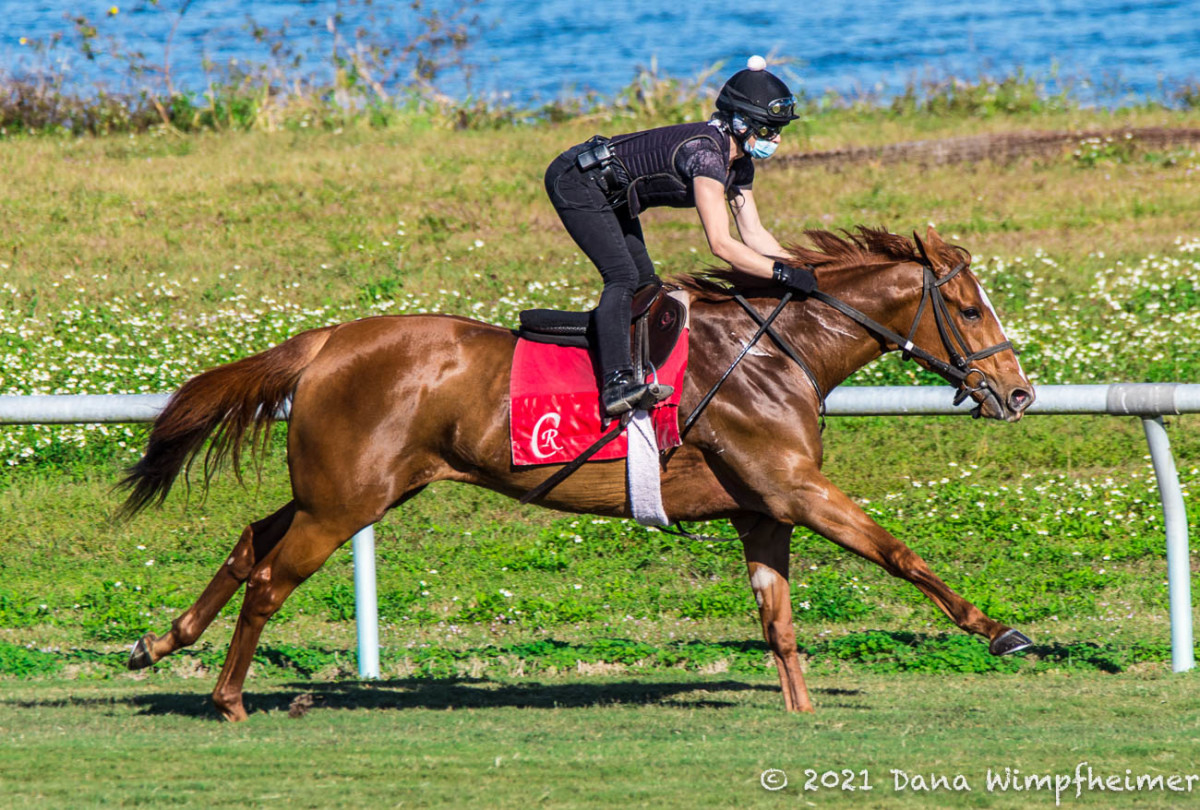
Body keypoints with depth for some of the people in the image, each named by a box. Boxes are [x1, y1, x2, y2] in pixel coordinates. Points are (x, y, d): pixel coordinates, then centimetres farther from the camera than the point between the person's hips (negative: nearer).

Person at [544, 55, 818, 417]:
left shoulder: (739, 163, 0)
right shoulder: (706, 153, -30)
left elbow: (754, 235, 4)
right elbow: (721, 245, -35)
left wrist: (800, 268, -8)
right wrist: (784, 273, -36)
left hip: (609, 194, 11)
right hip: (575, 183, -11)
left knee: (645, 285, 11)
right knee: (623, 276, -23)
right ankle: (617, 382, -35)